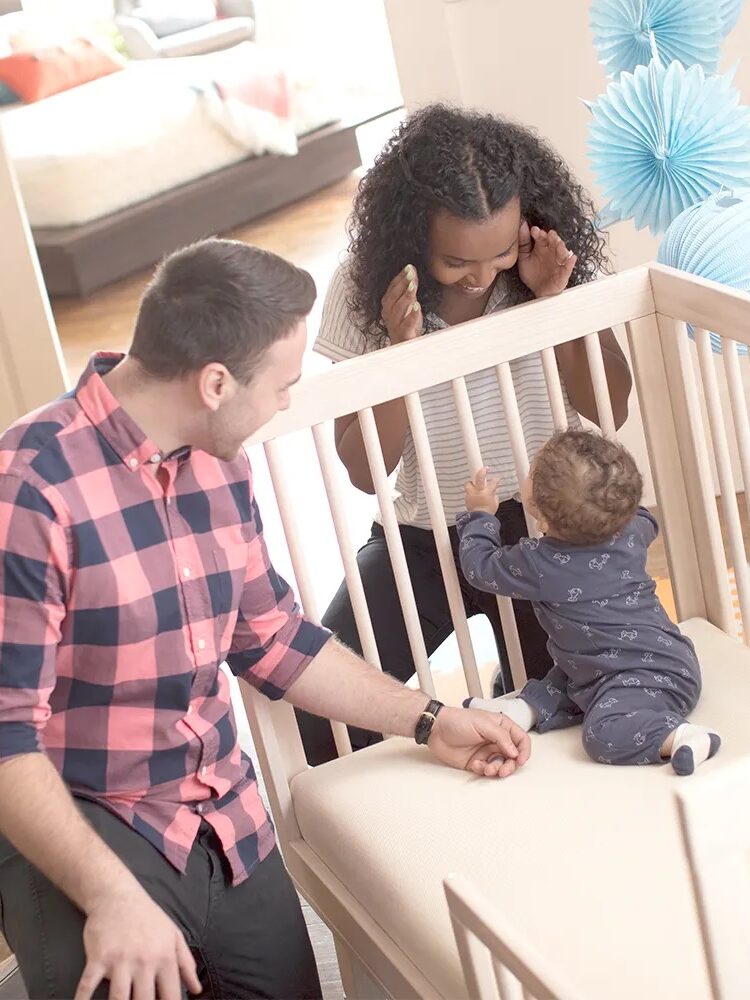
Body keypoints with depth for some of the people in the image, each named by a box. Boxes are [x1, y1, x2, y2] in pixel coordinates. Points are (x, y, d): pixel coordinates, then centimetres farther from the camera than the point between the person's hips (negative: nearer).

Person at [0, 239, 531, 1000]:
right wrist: (112, 896, -29)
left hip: (228, 825, 7)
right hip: (79, 835, -7)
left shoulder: (218, 466, 4)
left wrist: (428, 722, 18)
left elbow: (270, 639, 16)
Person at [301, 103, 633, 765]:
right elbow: (364, 472, -13)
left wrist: (556, 302, -21)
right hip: (423, 537, -1)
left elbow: (610, 410, -6)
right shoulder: (366, 289, -14)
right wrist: (400, 348, -28)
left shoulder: (560, 255, -11)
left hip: (543, 518, 1)